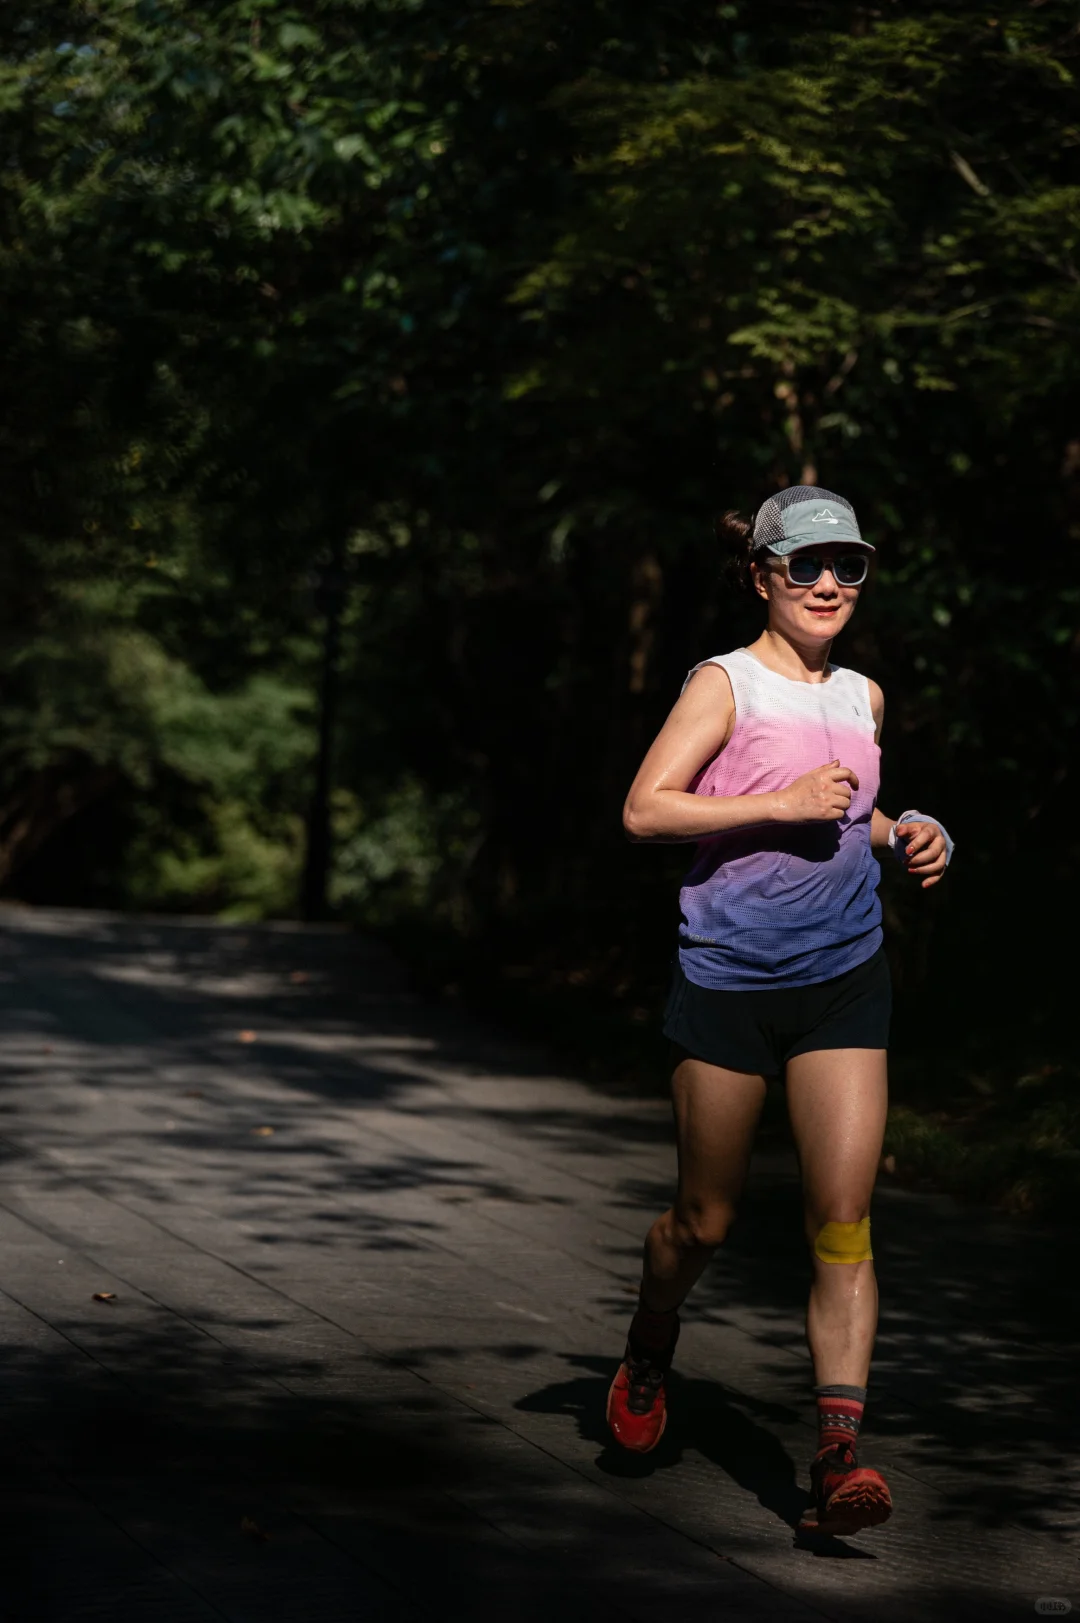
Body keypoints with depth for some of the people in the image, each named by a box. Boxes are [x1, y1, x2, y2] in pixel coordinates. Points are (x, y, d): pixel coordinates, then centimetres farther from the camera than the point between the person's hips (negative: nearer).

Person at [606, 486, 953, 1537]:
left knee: (843, 1223, -9)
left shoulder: (861, 698, 13)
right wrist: (784, 803, -21)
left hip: (843, 984, 4)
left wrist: (903, 833, 9)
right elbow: (645, 809, -15)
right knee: (705, 1220, 9)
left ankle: (838, 1459, -12)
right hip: (728, 981, -4)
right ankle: (648, 1354, 40)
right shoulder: (726, 683, -5)